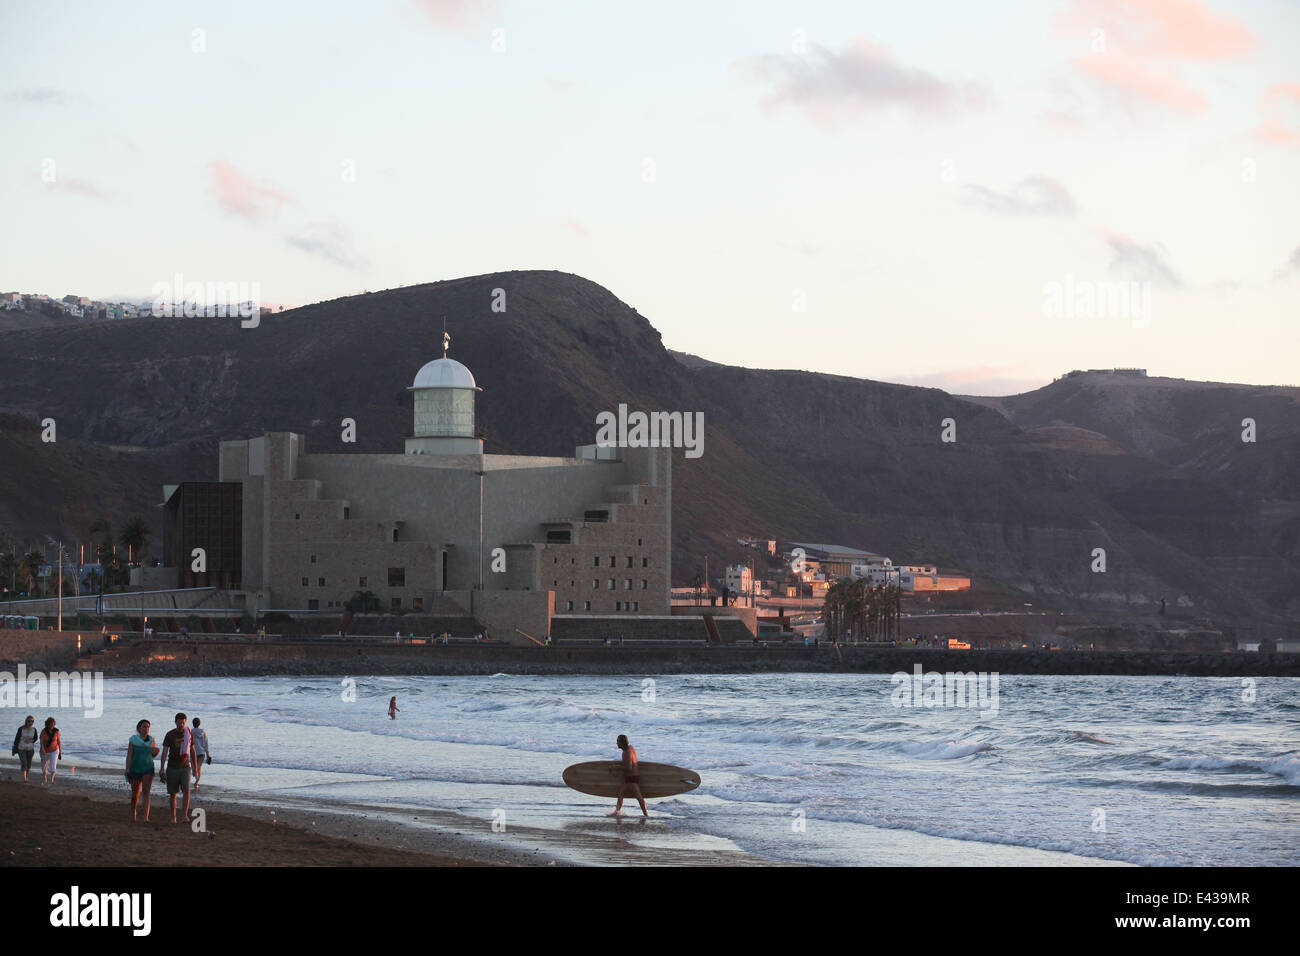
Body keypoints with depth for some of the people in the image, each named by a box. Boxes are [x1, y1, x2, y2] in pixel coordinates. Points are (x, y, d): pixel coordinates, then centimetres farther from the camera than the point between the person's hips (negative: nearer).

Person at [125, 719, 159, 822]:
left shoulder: (152, 740, 1)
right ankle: (133, 816, 32)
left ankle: (146, 817, -24)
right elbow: (129, 756, -10)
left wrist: (155, 752, -9)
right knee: (135, 794, 10)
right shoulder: (133, 740, -6)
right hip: (135, 770, 0)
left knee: (146, 792, -16)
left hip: (148, 770, 0)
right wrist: (127, 771, -17)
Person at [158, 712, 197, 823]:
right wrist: (162, 768, -19)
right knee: (173, 794, 4)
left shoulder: (189, 733, 4)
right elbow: (164, 752, -9)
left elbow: (192, 751, 12)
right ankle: (173, 818, 14)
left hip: (185, 767, 1)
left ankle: (185, 815, -17)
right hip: (172, 767, -1)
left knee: (187, 790, -17)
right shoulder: (170, 735, -5)